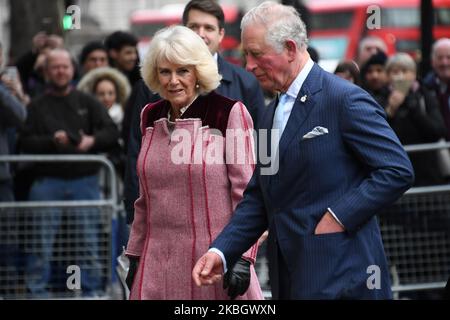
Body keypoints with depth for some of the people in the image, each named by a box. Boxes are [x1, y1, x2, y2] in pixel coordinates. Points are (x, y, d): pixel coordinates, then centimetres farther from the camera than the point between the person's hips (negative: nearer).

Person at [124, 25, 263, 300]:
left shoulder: (229, 113, -5)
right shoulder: (151, 117, 11)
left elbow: (246, 193, -7)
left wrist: (242, 258, -13)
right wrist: (135, 254, 15)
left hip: (213, 256, -5)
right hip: (158, 263, 5)